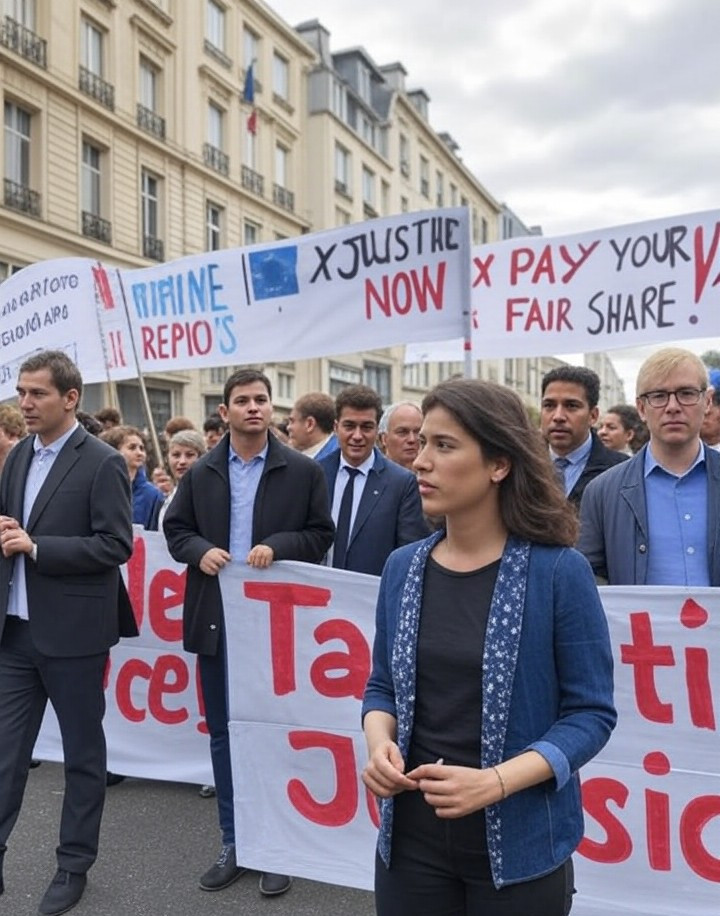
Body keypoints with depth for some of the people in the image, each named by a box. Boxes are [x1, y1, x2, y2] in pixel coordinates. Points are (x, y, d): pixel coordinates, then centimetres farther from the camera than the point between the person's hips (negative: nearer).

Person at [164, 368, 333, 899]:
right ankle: (235, 843, 29)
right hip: (217, 619, 3)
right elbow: (176, 528, 10)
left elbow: (321, 534, -2)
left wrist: (277, 546, -18)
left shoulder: (303, 471, -3)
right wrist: (200, 551, -10)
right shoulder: (201, 473, 6)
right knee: (223, 731, 13)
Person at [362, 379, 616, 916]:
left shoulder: (559, 571, -13)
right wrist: (380, 746, -10)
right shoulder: (403, 568, -1)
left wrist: (495, 782, -21)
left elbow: (591, 711, -10)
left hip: (518, 843, -3)